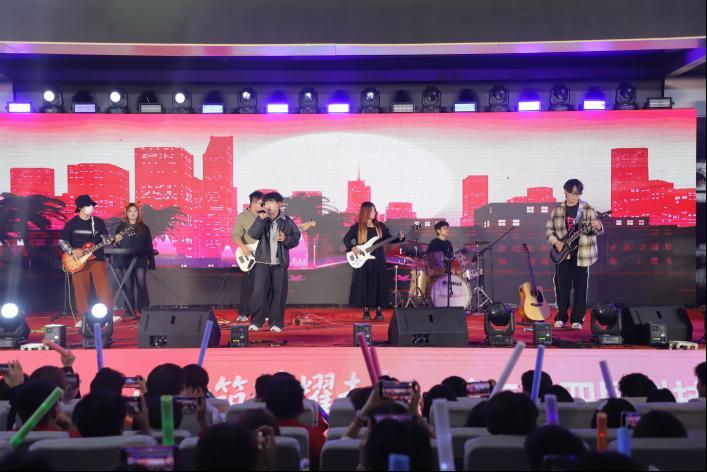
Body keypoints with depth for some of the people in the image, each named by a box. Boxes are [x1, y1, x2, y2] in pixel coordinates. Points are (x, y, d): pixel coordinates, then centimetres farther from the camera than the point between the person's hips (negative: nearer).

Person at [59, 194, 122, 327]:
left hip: (97, 259, 1)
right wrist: (72, 250, -15)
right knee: (81, 289, 0)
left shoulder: (98, 222, 8)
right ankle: (84, 318, 7)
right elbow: (62, 241, 1)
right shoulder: (71, 224, 1)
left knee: (103, 287, -6)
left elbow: (105, 238, 7)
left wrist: (115, 239, -14)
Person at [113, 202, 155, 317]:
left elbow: (149, 246, 8)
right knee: (128, 287, 2)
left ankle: (143, 310, -3)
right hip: (125, 261, 1)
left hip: (140, 261, -1)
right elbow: (116, 245, 8)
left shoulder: (144, 228, 8)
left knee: (142, 286, -6)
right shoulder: (121, 228, 9)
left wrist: (151, 262, 2)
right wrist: (116, 263, 1)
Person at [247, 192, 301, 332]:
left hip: (280, 263, 0)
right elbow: (253, 234, -13)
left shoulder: (287, 221, 2)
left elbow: (296, 237, 6)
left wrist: (286, 239, -13)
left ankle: (276, 322, 11)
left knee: (278, 293, 2)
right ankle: (256, 321, 5)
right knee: (259, 291, -5)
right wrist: (261, 219, -23)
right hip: (263, 261, 0)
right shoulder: (262, 220, 3)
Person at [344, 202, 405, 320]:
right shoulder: (357, 227, -1)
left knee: (378, 284, 1)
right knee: (364, 284, -1)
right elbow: (346, 239, 2)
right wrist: (352, 248, -14)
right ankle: (366, 311, 7)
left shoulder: (380, 226, 7)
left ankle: (378, 311, 8)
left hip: (378, 261, 2)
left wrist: (399, 238, -9)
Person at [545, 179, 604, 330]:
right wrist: (555, 242, -7)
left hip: (581, 254, -2)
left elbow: (598, 230, -6)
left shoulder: (588, 210, -3)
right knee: (562, 286, 4)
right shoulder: (558, 210, 5)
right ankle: (561, 317, 16)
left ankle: (577, 319, 7)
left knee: (580, 286, 0)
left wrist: (597, 228, -29)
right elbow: (548, 229, 9)